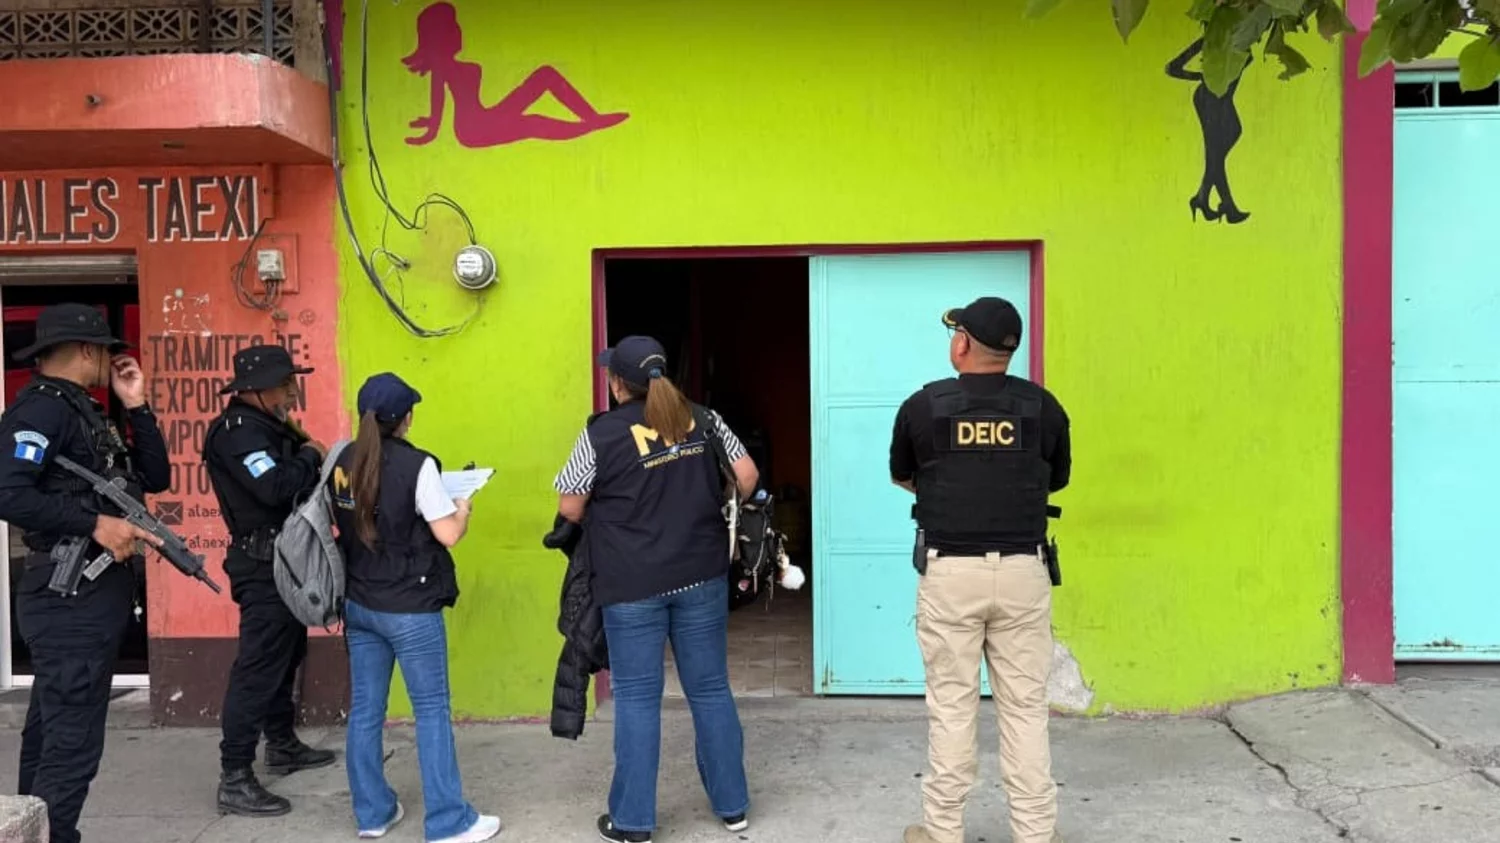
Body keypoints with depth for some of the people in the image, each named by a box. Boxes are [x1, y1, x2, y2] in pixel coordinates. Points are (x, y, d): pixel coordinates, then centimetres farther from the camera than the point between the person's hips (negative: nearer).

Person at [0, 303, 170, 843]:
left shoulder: (84, 412, 17)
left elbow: (155, 478, 16)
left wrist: (137, 406, 8)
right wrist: (96, 524, -25)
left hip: (94, 594, 10)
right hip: (71, 596, -10)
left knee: (50, 733, 17)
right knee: (72, 741, -8)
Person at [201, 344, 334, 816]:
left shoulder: (269, 427, 16)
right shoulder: (238, 431, -17)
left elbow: (294, 486, 16)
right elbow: (274, 487, -30)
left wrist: (312, 466, -2)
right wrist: (310, 457, -15)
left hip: (284, 561, 11)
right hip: (264, 565, -11)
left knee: (284, 657, 20)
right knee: (257, 668, -11)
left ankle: (283, 746, 34)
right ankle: (234, 780, -8)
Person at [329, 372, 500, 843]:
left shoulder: (342, 463, 3)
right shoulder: (416, 465, -17)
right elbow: (448, 535, -16)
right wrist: (463, 509, 3)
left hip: (358, 604, 6)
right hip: (409, 609, -6)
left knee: (364, 709, 12)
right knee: (431, 710, 3)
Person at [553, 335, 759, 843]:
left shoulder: (601, 433, -8)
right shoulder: (701, 418, 3)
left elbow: (569, 509, -2)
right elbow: (747, 476, 6)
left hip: (633, 585, -3)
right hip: (703, 575, 4)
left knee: (637, 698, 6)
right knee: (711, 689, 12)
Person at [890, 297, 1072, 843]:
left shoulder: (923, 406, -5)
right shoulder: (1043, 407, 0)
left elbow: (902, 478, 12)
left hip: (949, 573, -1)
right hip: (1023, 573, 1)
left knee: (951, 707, 8)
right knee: (1025, 709, 9)